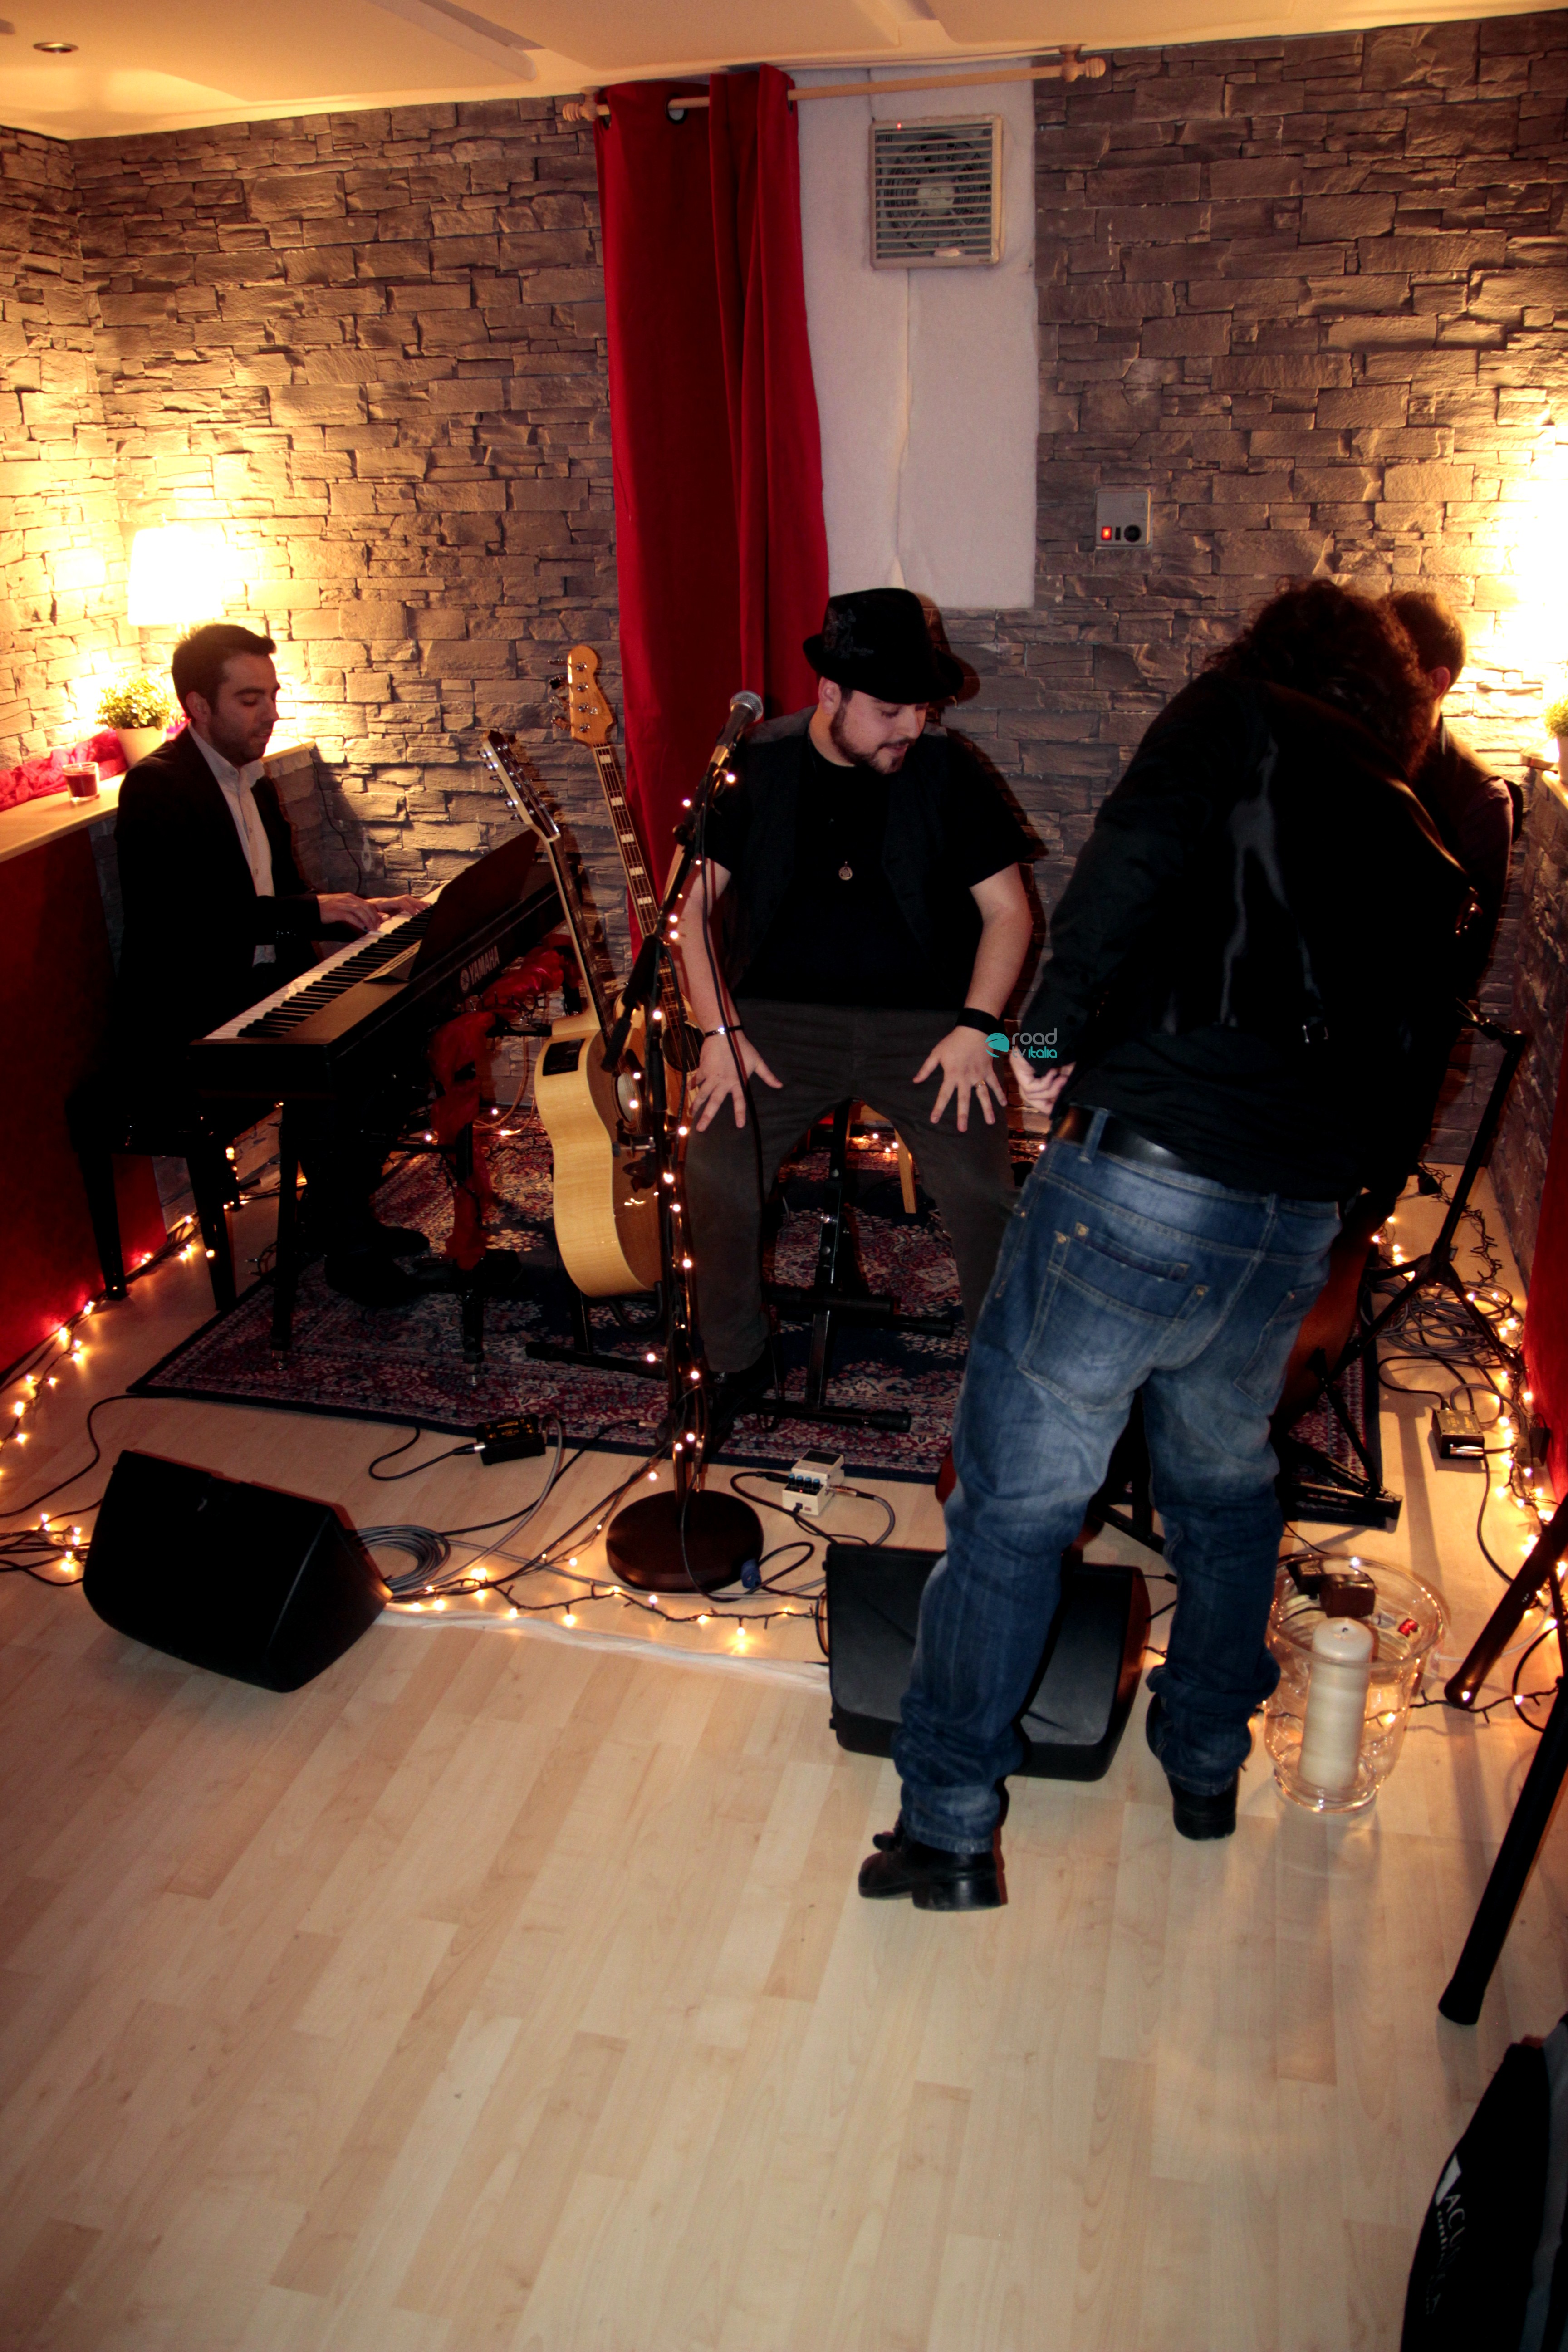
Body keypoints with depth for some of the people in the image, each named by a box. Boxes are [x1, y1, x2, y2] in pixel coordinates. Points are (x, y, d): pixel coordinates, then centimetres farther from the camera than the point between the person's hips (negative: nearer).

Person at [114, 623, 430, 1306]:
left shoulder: (251, 782, 14)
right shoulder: (155, 787, -15)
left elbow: (283, 900, 20)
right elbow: (177, 917, -28)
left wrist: (361, 911, 1)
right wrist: (310, 910, -28)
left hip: (257, 997, 9)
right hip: (180, 1032, -9)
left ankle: (349, 1214, 10)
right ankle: (351, 1251, -9)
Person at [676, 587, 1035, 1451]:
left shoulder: (945, 769, 0)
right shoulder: (756, 766, 1)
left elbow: (1008, 907, 4)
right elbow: (693, 906, 3)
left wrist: (975, 1026, -9)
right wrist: (719, 1031, -8)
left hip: (923, 1019, 0)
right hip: (782, 1015, 1)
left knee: (983, 1187, -22)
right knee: (714, 1170, -23)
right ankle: (737, 1361, 4)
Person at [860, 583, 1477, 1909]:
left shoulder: (1237, 723, 5)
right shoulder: (1419, 851, 20)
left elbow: (1136, 864, -17)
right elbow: (1405, 1106, 19)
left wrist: (1055, 1034, -8)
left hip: (1139, 1182, -6)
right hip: (1301, 1223, 6)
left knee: (1017, 1500, 6)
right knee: (1227, 1485, 27)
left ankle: (951, 1832, 15)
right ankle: (1207, 1765, 43)